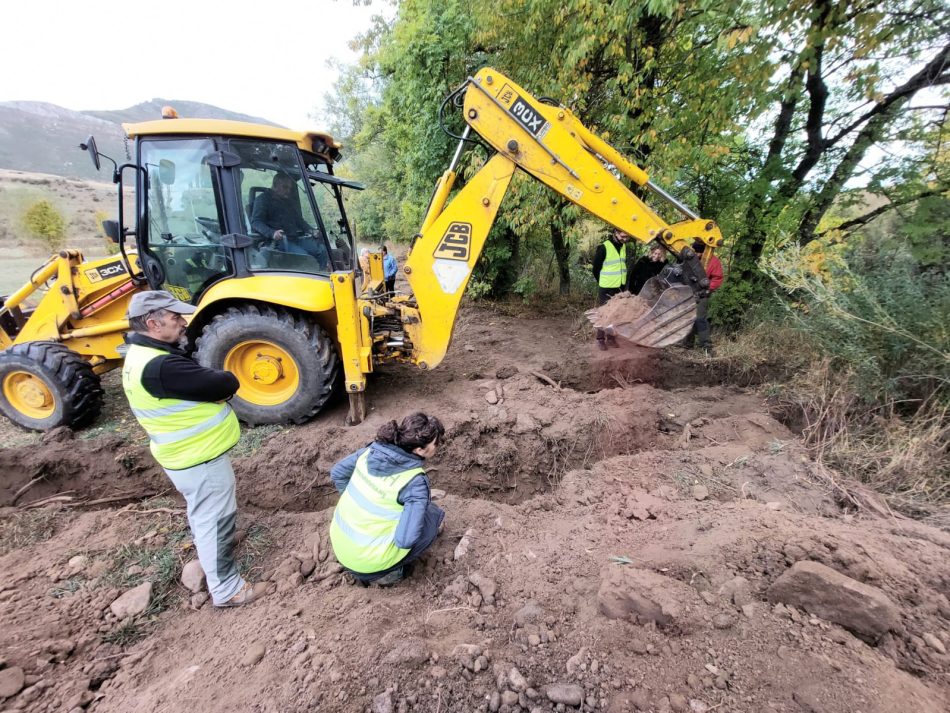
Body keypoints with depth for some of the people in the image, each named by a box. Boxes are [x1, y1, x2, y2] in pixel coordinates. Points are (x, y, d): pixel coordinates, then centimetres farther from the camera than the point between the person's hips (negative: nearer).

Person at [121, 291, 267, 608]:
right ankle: (226, 589, 22)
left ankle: (208, 562, 54)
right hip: (200, 457, -11)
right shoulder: (160, 367, -32)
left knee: (202, 515, 30)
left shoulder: (142, 353, 3)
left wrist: (210, 386, -15)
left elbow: (195, 384, 5)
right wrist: (223, 380, -9)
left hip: (188, 452, 11)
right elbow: (226, 384, -29)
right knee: (215, 521, 5)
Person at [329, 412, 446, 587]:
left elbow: (337, 473, 5)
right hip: (370, 561, -5)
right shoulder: (416, 482, -23)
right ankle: (388, 571, 6)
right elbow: (405, 539, -24)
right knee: (434, 515, 5)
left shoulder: (373, 449, -6)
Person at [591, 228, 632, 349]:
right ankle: (600, 339, 8)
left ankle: (611, 337, 20)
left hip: (619, 287, 6)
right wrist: (603, 282, 3)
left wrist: (623, 283, 14)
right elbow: (596, 268, -8)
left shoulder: (623, 247, 6)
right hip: (606, 288, -6)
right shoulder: (603, 247, -15)